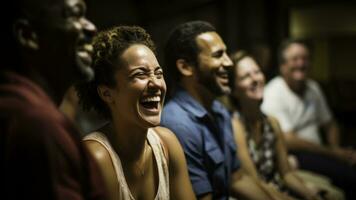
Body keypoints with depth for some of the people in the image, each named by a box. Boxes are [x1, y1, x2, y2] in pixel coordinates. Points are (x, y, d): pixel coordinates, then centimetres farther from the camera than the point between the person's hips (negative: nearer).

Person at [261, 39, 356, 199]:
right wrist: (332, 152, -11)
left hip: (318, 151, 7)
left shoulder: (313, 87, 12)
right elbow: (289, 141, -15)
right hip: (291, 155, -7)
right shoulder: (274, 93, -11)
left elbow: (329, 124, 22)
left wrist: (336, 148, 1)